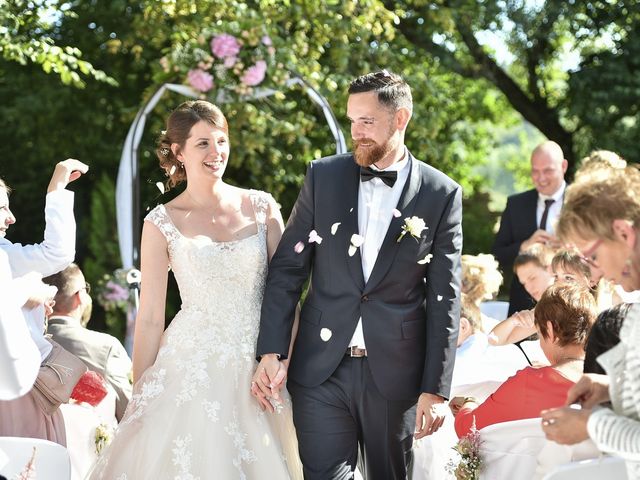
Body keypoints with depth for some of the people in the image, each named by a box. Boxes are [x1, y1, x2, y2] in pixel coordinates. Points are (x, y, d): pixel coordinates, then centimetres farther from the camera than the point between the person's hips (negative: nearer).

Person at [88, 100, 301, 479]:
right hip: (191, 373, -2)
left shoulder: (262, 208, 3)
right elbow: (150, 318, 2)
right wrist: (139, 396, 3)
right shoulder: (162, 223, -1)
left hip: (256, 374, 2)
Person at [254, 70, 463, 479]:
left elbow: (444, 299, -2)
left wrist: (435, 389, -6)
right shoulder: (323, 177, 3)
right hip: (321, 371, 1)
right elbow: (287, 269, 3)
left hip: (396, 375, -1)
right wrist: (271, 353, -6)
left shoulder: (442, 195, -1)